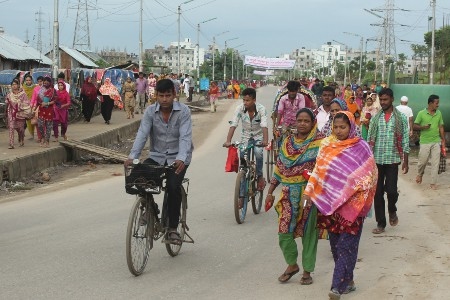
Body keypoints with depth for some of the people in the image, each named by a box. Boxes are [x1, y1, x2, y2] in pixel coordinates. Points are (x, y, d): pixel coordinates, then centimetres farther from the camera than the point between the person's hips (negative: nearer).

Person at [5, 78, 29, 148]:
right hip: (11, 113, 2)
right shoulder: (9, 94, 5)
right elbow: (7, 103, 14)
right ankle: (11, 144, -11)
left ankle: (21, 141, 36)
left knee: (20, 128, 10)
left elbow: (26, 103, -5)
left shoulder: (23, 94, -4)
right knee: (11, 128, -9)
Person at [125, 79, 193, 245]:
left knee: (173, 187, -24)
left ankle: (173, 228, -10)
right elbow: (142, 134, -12)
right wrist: (132, 156, -28)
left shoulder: (183, 111, -12)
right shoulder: (150, 112, -4)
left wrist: (181, 159, -39)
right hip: (157, 156, 3)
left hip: (177, 158, -3)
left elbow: (185, 137, -22)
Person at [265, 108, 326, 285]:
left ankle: (307, 270, 18)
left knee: (308, 232, 5)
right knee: (284, 232, -2)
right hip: (289, 195, 3)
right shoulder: (287, 142, 10)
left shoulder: (319, 143, -3)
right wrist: (270, 192, 12)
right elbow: (279, 169, 13)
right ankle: (292, 265, 20)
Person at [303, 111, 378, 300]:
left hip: (351, 204, -4)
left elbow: (369, 175, -2)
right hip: (329, 203, 4)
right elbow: (318, 170, 6)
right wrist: (309, 192, -1)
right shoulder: (327, 144, 6)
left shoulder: (361, 147, -3)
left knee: (346, 244, -6)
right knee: (335, 243, 9)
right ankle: (347, 280, 21)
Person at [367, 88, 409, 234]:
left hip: (392, 160, -2)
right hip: (376, 160, 2)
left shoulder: (401, 118, 1)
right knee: (377, 193, 3)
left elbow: (405, 141, 1)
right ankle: (381, 224, 12)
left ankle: (392, 211, 23)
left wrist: (405, 161, -3)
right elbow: (369, 140, 8)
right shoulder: (375, 118, 7)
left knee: (391, 190, -10)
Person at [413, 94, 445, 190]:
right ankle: (420, 174, 37)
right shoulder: (421, 113, -5)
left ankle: (433, 183, 6)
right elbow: (415, 126, -2)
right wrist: (423, 127, -21)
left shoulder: (439, 113, 5)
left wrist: (443, 140, 8)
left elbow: (441, 127, 10)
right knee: (422, 161, 7)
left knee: (435, 163, 0)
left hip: (436, 142, 3)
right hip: (425, 142, -2)